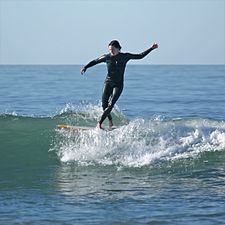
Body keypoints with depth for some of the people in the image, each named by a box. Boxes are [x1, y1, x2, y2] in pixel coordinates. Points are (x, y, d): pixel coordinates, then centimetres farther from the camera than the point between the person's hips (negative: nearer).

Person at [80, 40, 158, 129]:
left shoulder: (125, 57, -3)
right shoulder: (107, 57, -1)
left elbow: (140, 56, 3)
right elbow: (94, 61, 10)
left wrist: (151, 48, -2)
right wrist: (85, 67, -2)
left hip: (118, 84, -1)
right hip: (108, 82, 1)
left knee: (110, 105, -15)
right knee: (104, 105, -5)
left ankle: (99, 123, -14)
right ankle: (110, 120, 20)